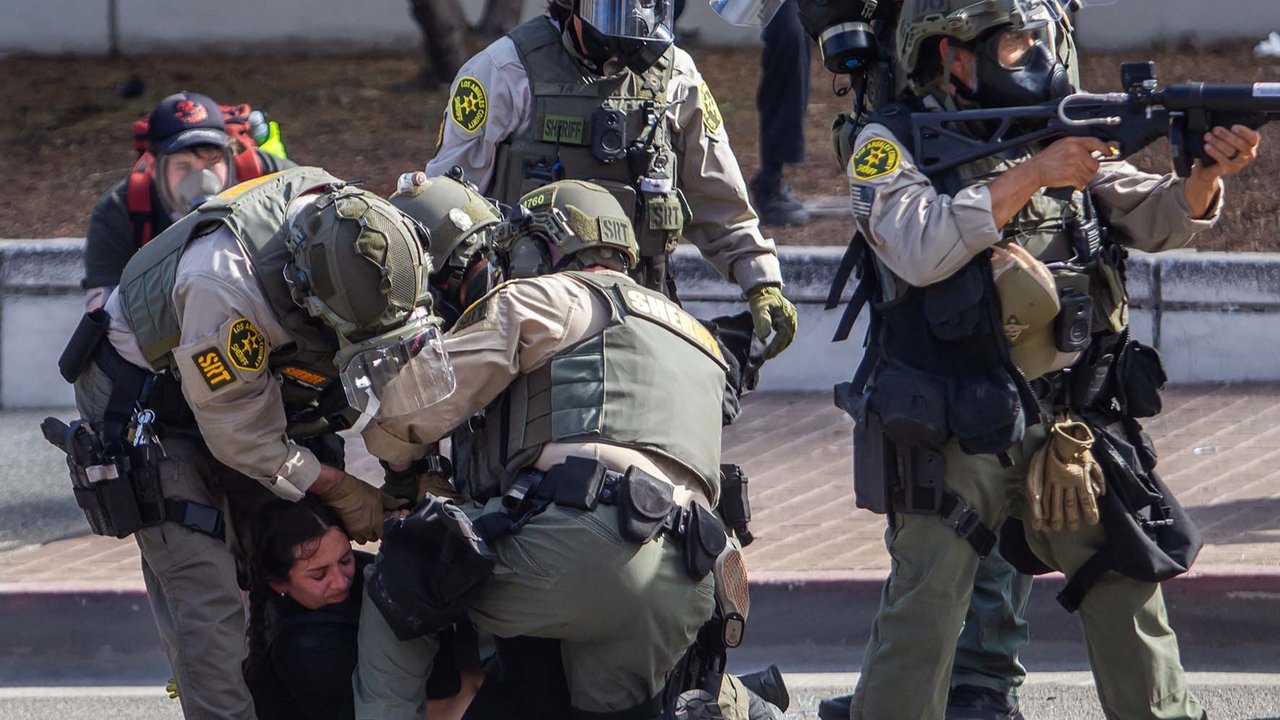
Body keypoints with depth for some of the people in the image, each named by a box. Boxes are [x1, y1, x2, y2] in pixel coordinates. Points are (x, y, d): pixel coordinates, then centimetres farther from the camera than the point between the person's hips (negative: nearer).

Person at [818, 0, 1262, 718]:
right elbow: (922, 248, -20)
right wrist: (1031, 174, -23)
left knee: (1127, 584, 10)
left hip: (1071, 435, 5)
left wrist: (1208, 174, -19)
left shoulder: (1065, 134, 12)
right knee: (925, 609, -11)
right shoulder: (894, 143, -3)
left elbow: (1154, 219, 3)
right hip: (953, 437, -5)